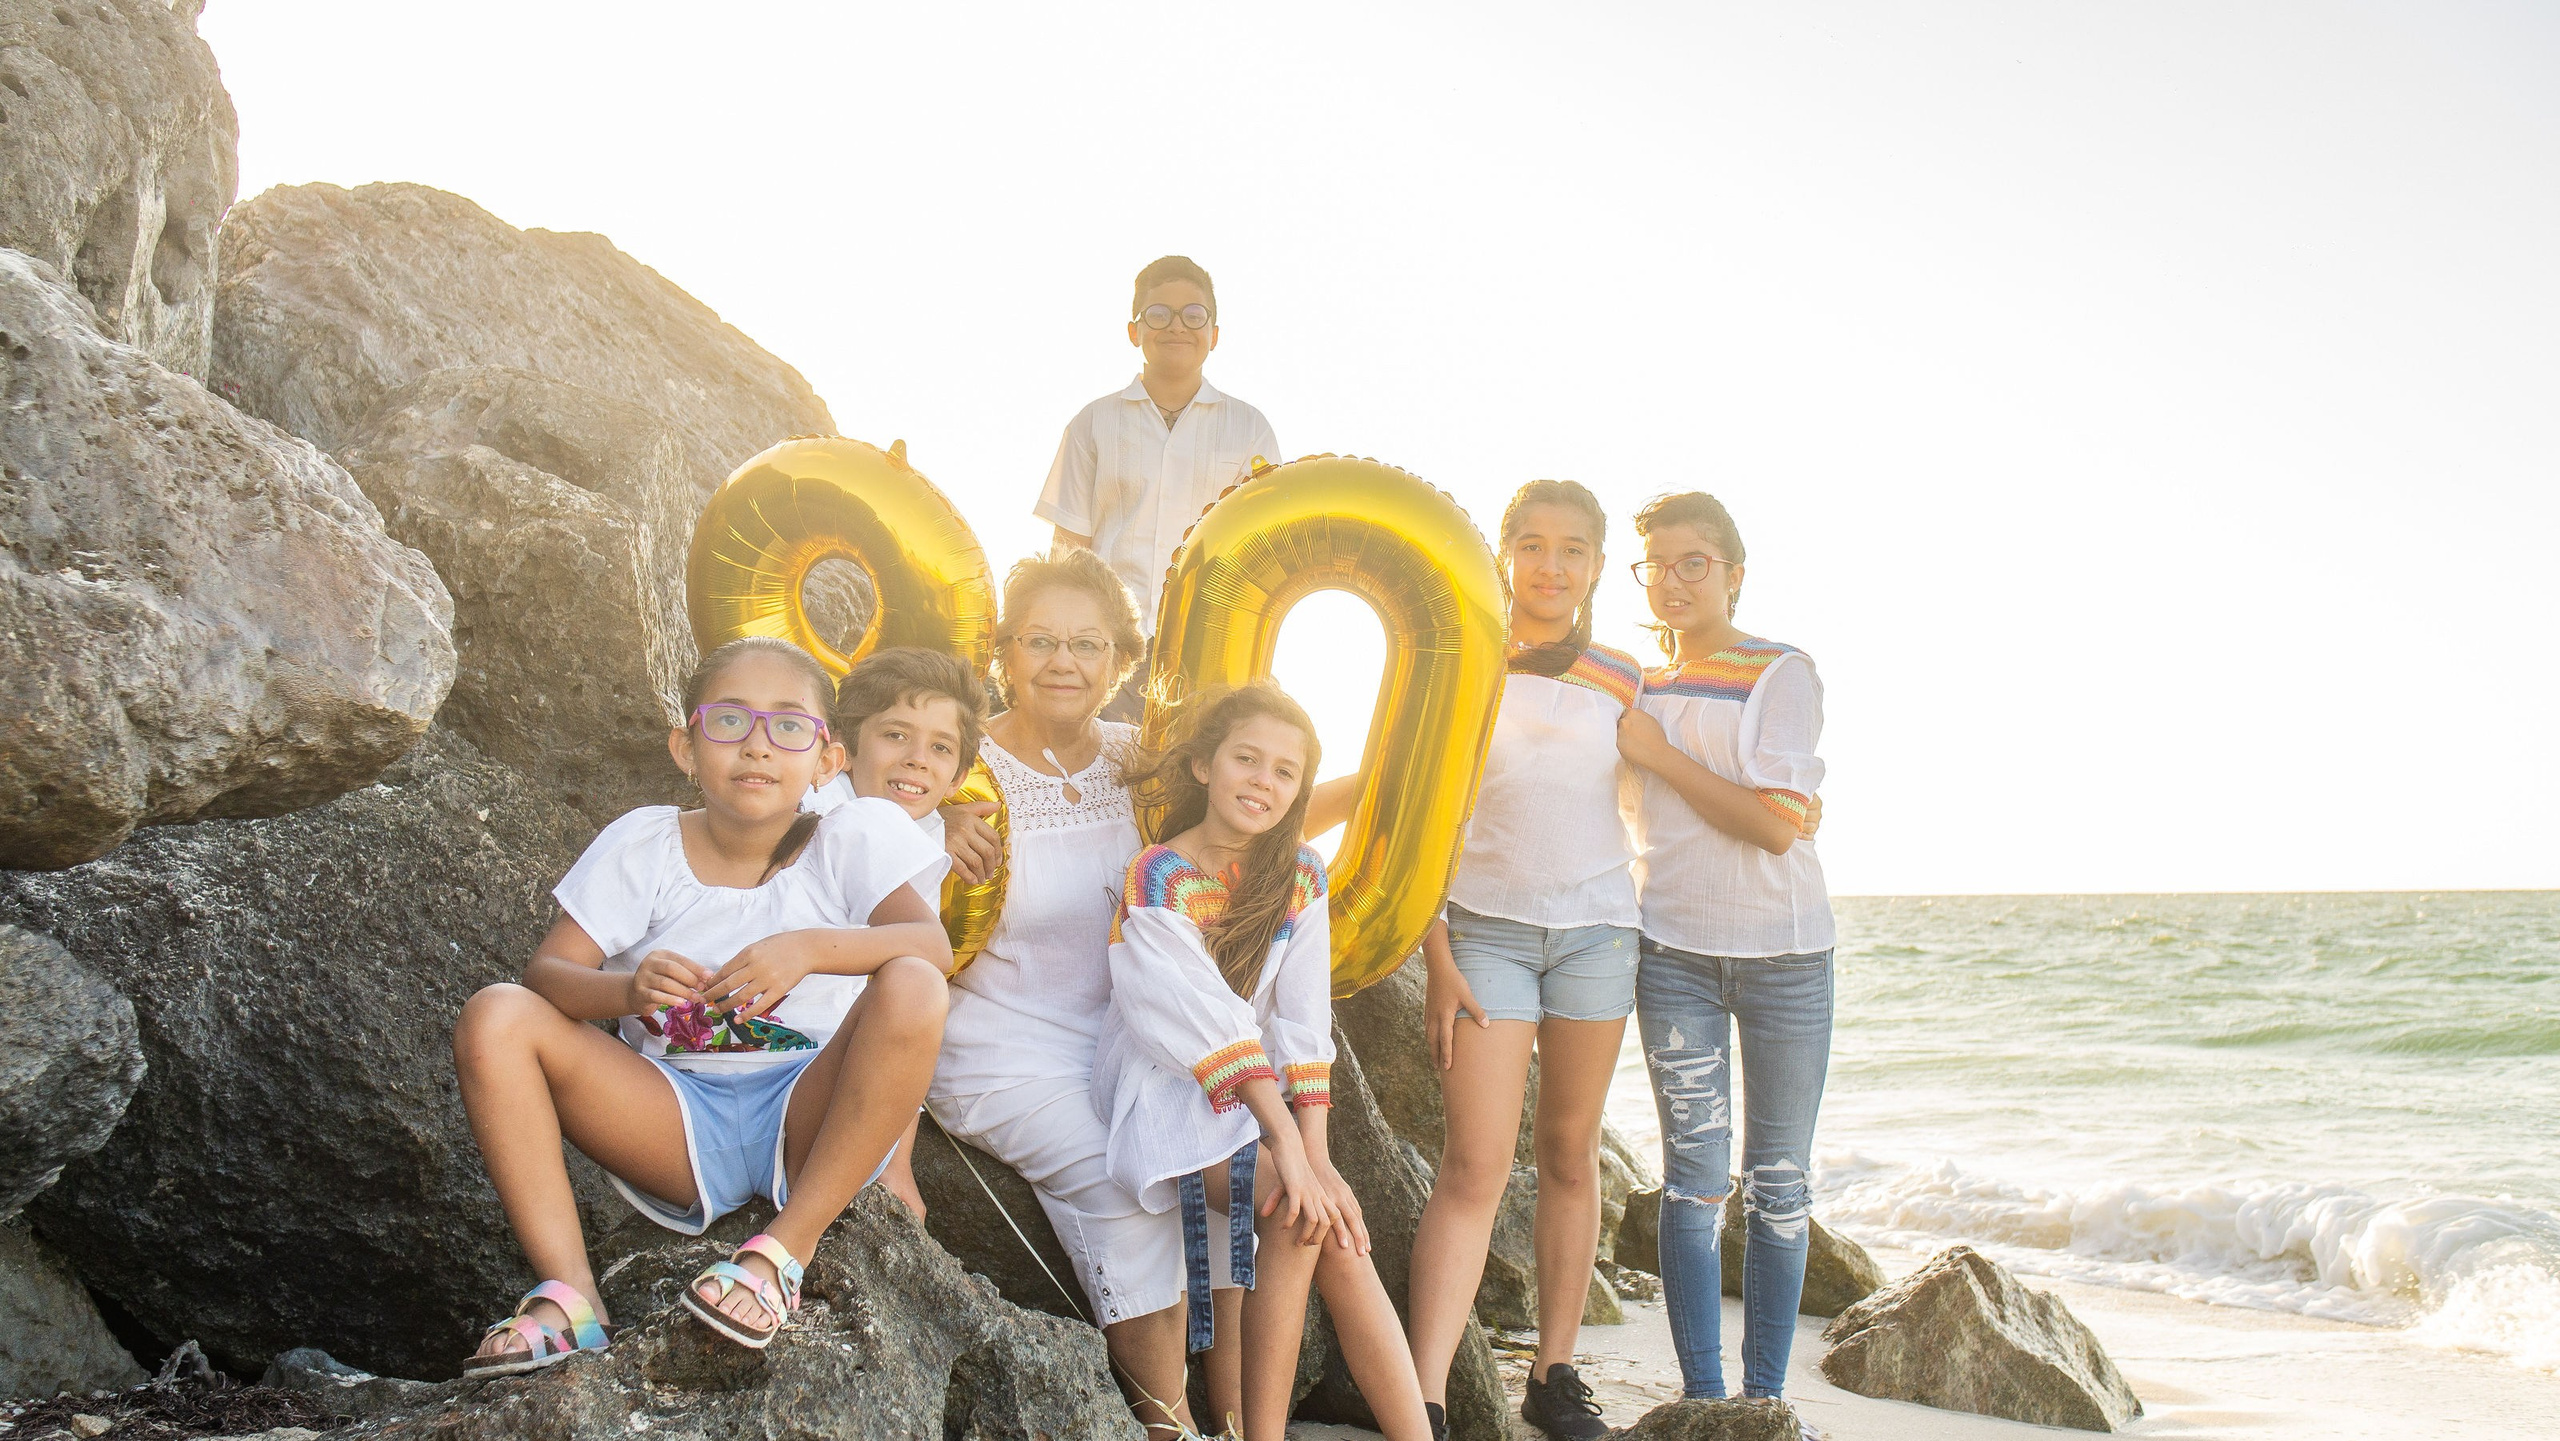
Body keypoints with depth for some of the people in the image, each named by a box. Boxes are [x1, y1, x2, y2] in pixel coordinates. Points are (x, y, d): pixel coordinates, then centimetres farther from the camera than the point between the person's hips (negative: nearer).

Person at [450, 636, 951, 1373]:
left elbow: (933, 946, -16)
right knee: (494, 1017, -16)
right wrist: (627, 988, -28)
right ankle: (571, 1293, -19)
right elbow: (544, 974, -5)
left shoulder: (847, 838, 0)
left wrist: (812, 947, -32)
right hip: (677, 1124, 2)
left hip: (812, 1120, -2)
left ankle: (787, 1247, -22)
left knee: (911, 990, -29)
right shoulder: (644, 844, 4)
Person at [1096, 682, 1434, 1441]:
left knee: (1332, 1224, -18)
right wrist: (1287, 1141, -29)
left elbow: (1303, 1022, -6)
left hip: (1261, 1095, 5)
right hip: (1168, 1096, -5)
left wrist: (1315, 1150, -18)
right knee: (1308, 1214, -25)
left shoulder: (1299, 877, 2)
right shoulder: (1157, 880, -14)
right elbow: (1203, 1020, -22)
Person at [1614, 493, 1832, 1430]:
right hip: (1673, 950, 3)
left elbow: (1776, 824, -15)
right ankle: (1701, 1395, 3)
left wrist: (1656, 754, -12)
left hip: (1784, 950, -2)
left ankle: (1766, 1393, 13)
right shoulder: (1638, 686, 10)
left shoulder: (1783, 674, -5)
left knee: (1777, 1180, 4)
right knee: (1694, 1176, -3)